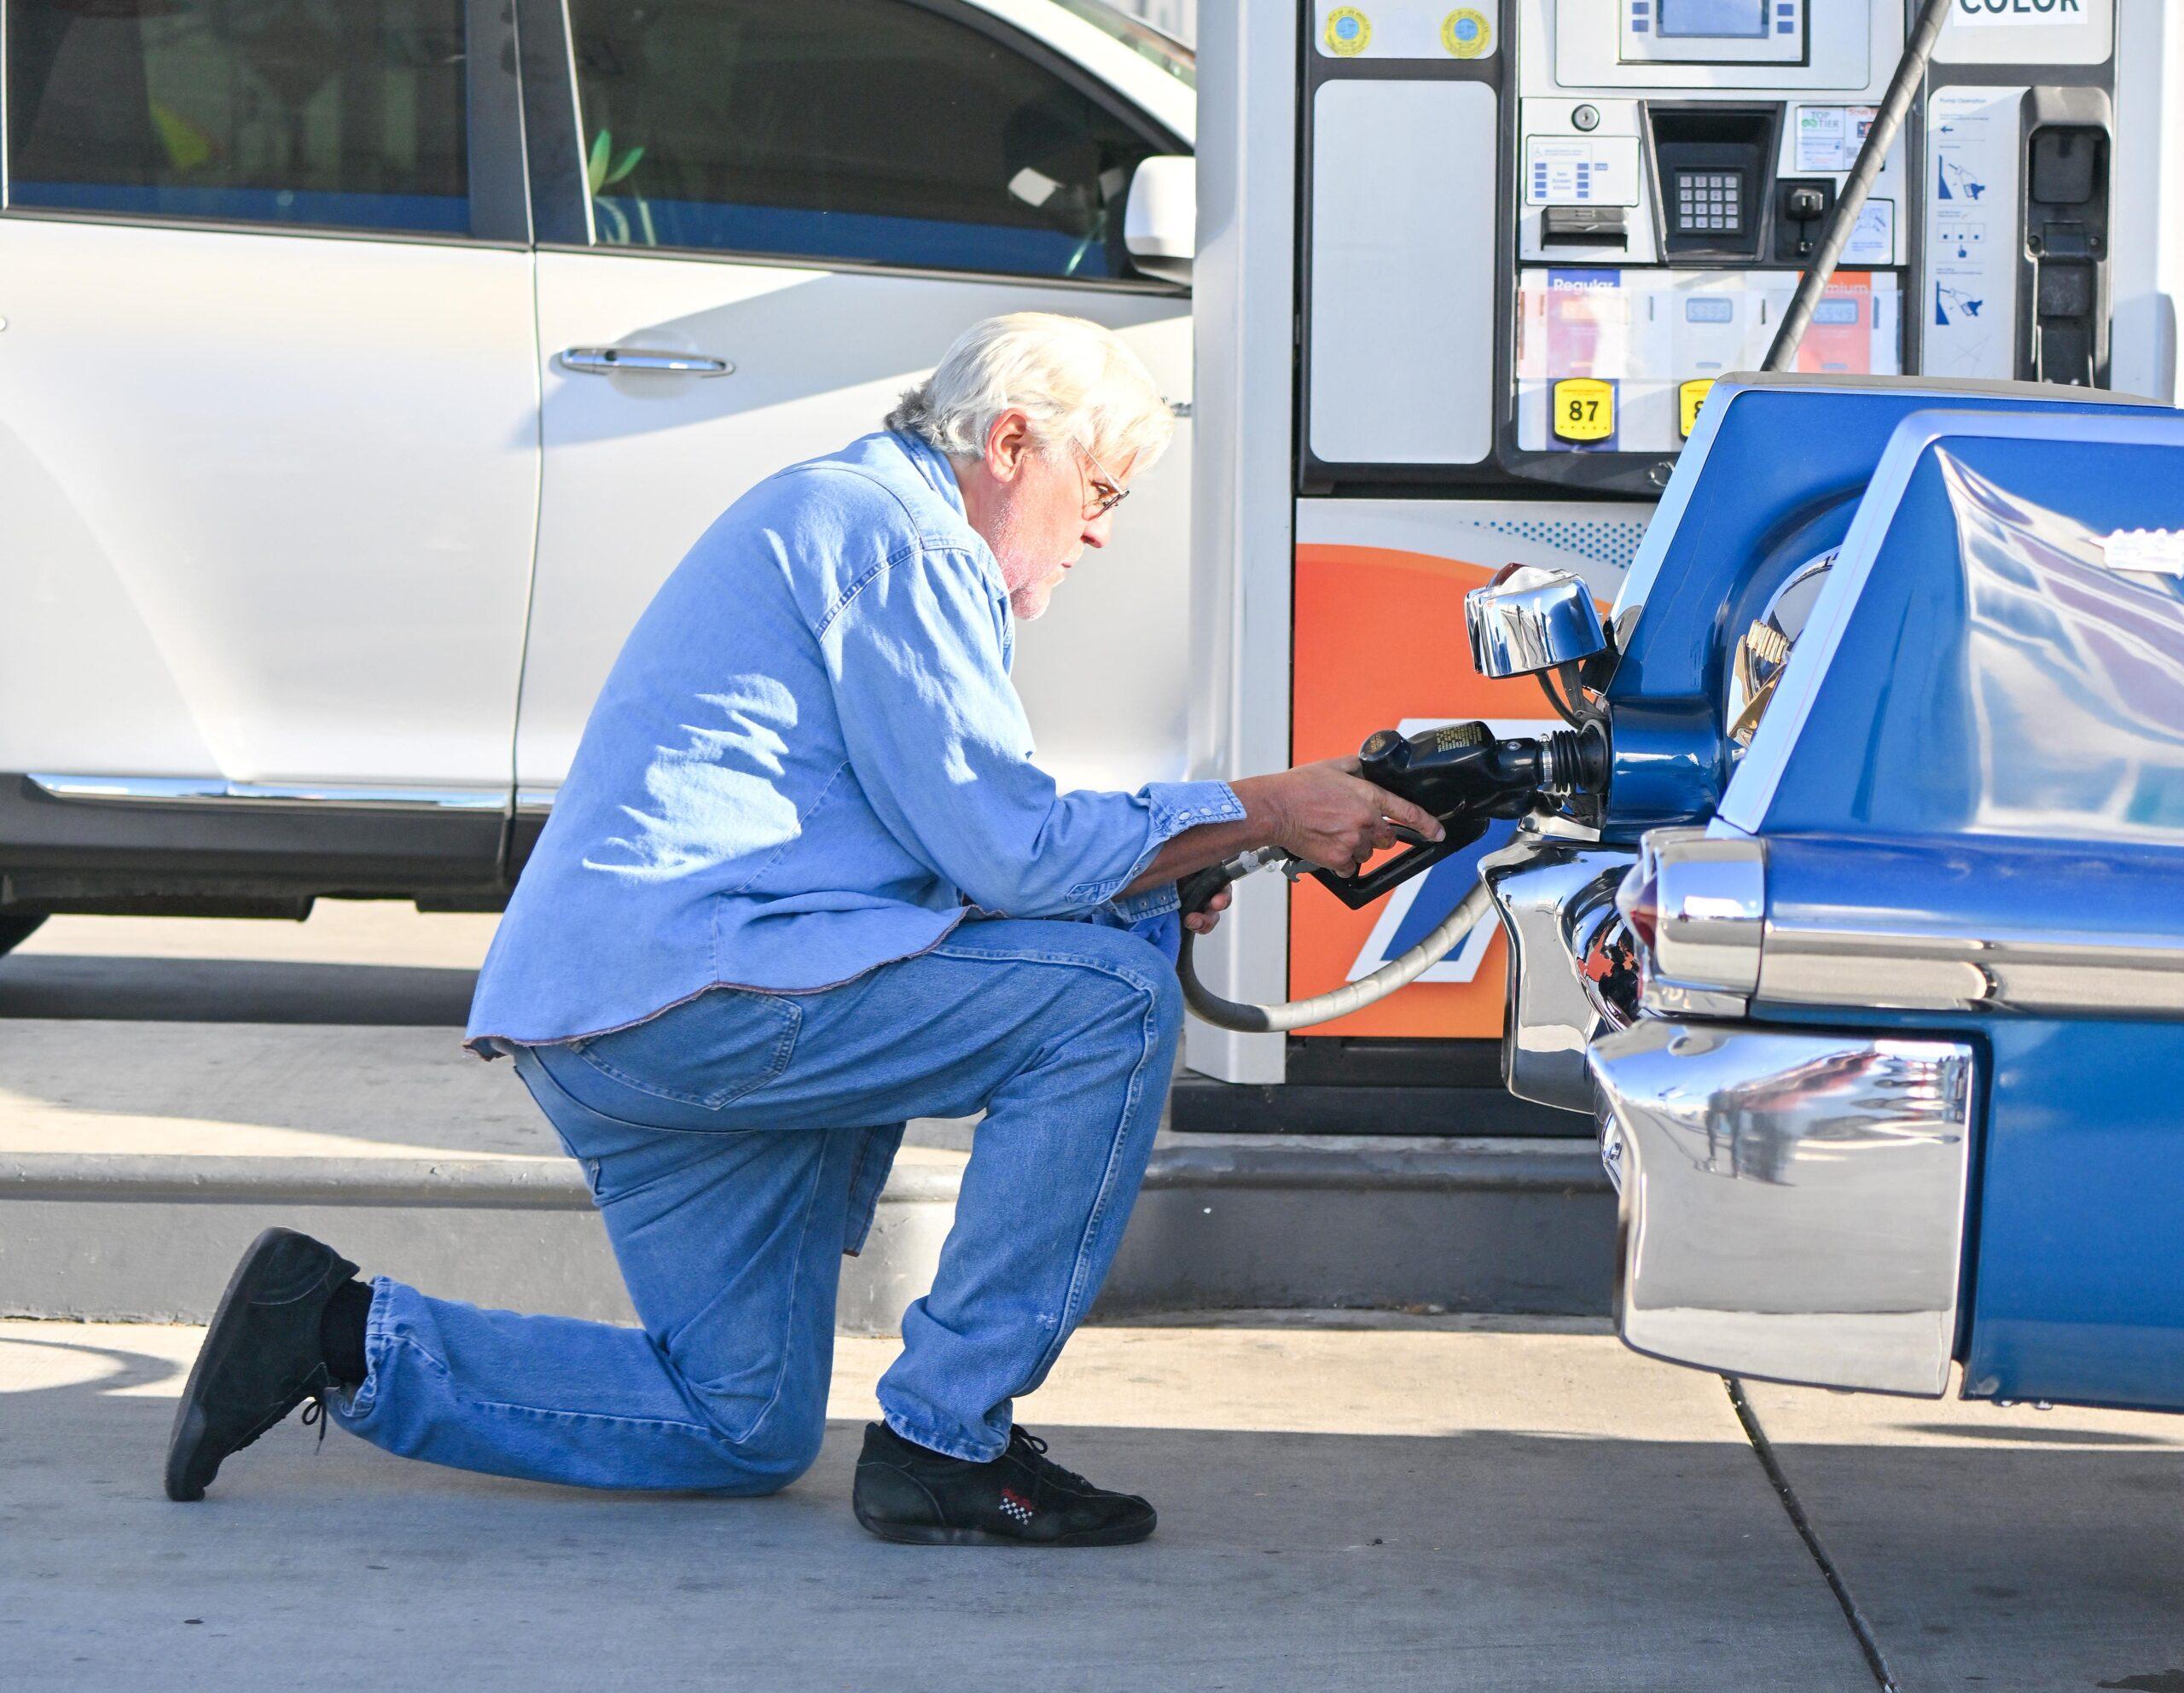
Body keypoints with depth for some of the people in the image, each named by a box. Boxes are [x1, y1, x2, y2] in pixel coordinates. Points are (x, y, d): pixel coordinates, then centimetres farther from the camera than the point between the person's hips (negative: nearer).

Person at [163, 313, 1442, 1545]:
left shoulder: (837, 515, 27)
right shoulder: (893, 536, -7)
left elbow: (952, 849, 27)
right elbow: (1010, 850, -13)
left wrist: (1153, 878, 15)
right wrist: (1260, 812, -5)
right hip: (688, 977, -11)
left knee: (744, 1436, 14)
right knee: (1111, 998, -14)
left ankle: (341, 1333, 10)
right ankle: (944, 1443, -12)